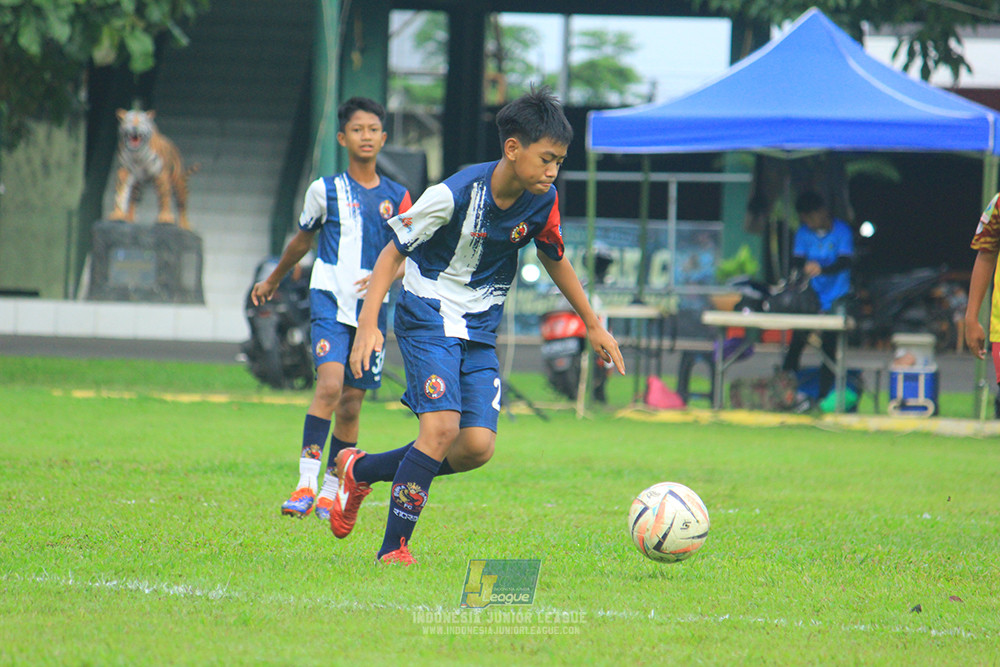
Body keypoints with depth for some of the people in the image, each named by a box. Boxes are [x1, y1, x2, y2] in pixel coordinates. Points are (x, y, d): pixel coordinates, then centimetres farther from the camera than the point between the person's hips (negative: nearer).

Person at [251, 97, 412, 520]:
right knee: (330, 384, -23)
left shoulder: (397, 198, 7)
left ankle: (331, 491, 18)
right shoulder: (325, 190, 4)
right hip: (330, 300, -2)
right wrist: (273, 280, 31)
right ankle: (306, 482, -24)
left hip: (372, 307, 2)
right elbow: (302, 239, 20)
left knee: (351, 403, 5)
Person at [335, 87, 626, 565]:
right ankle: (393, 548, -13)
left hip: (480, 329, 6)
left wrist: (593, 326, 22)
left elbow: (554, 260, 16)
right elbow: (393, 253, -13)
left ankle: (362, 470, 13)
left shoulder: (542, 202, -4)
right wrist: (368, 323, -23)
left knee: (478, 446, -8)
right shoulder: (455, 195, -21)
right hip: (428, 318, -6)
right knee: (442, 427, -23)